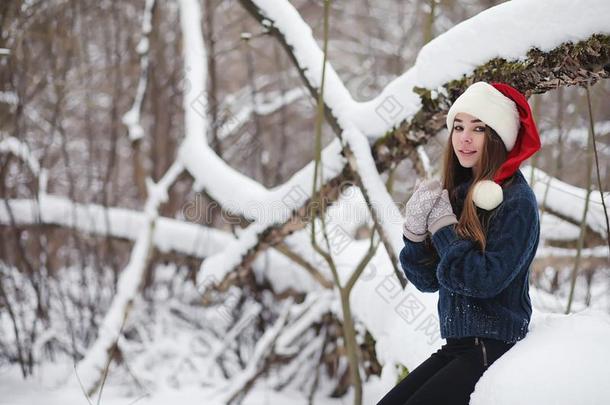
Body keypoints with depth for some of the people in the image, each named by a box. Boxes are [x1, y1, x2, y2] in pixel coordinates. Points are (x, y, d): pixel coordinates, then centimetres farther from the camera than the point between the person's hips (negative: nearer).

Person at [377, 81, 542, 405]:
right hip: (456, 346, 7)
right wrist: (415, 230, -8)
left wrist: (443, 227, -13)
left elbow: (486, 280, -21)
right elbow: (428, 280, 9)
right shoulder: (455, 194, 9)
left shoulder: (517, 200, -10)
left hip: (494, 348, -7)